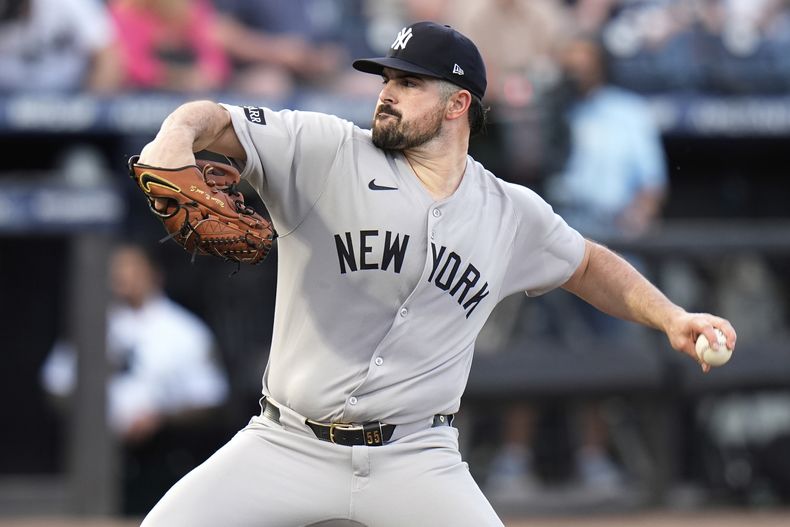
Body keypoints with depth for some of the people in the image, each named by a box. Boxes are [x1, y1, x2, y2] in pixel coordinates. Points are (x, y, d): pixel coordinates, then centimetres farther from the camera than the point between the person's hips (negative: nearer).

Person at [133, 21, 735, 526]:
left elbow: (587, 265, 24)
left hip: (415, 458, 1)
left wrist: (672, 318, 10)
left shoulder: (513, 214, 6)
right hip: (287, 447, -1)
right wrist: (178, 136, -36)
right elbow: (213, 119, -12)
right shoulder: (325, 152, -5)